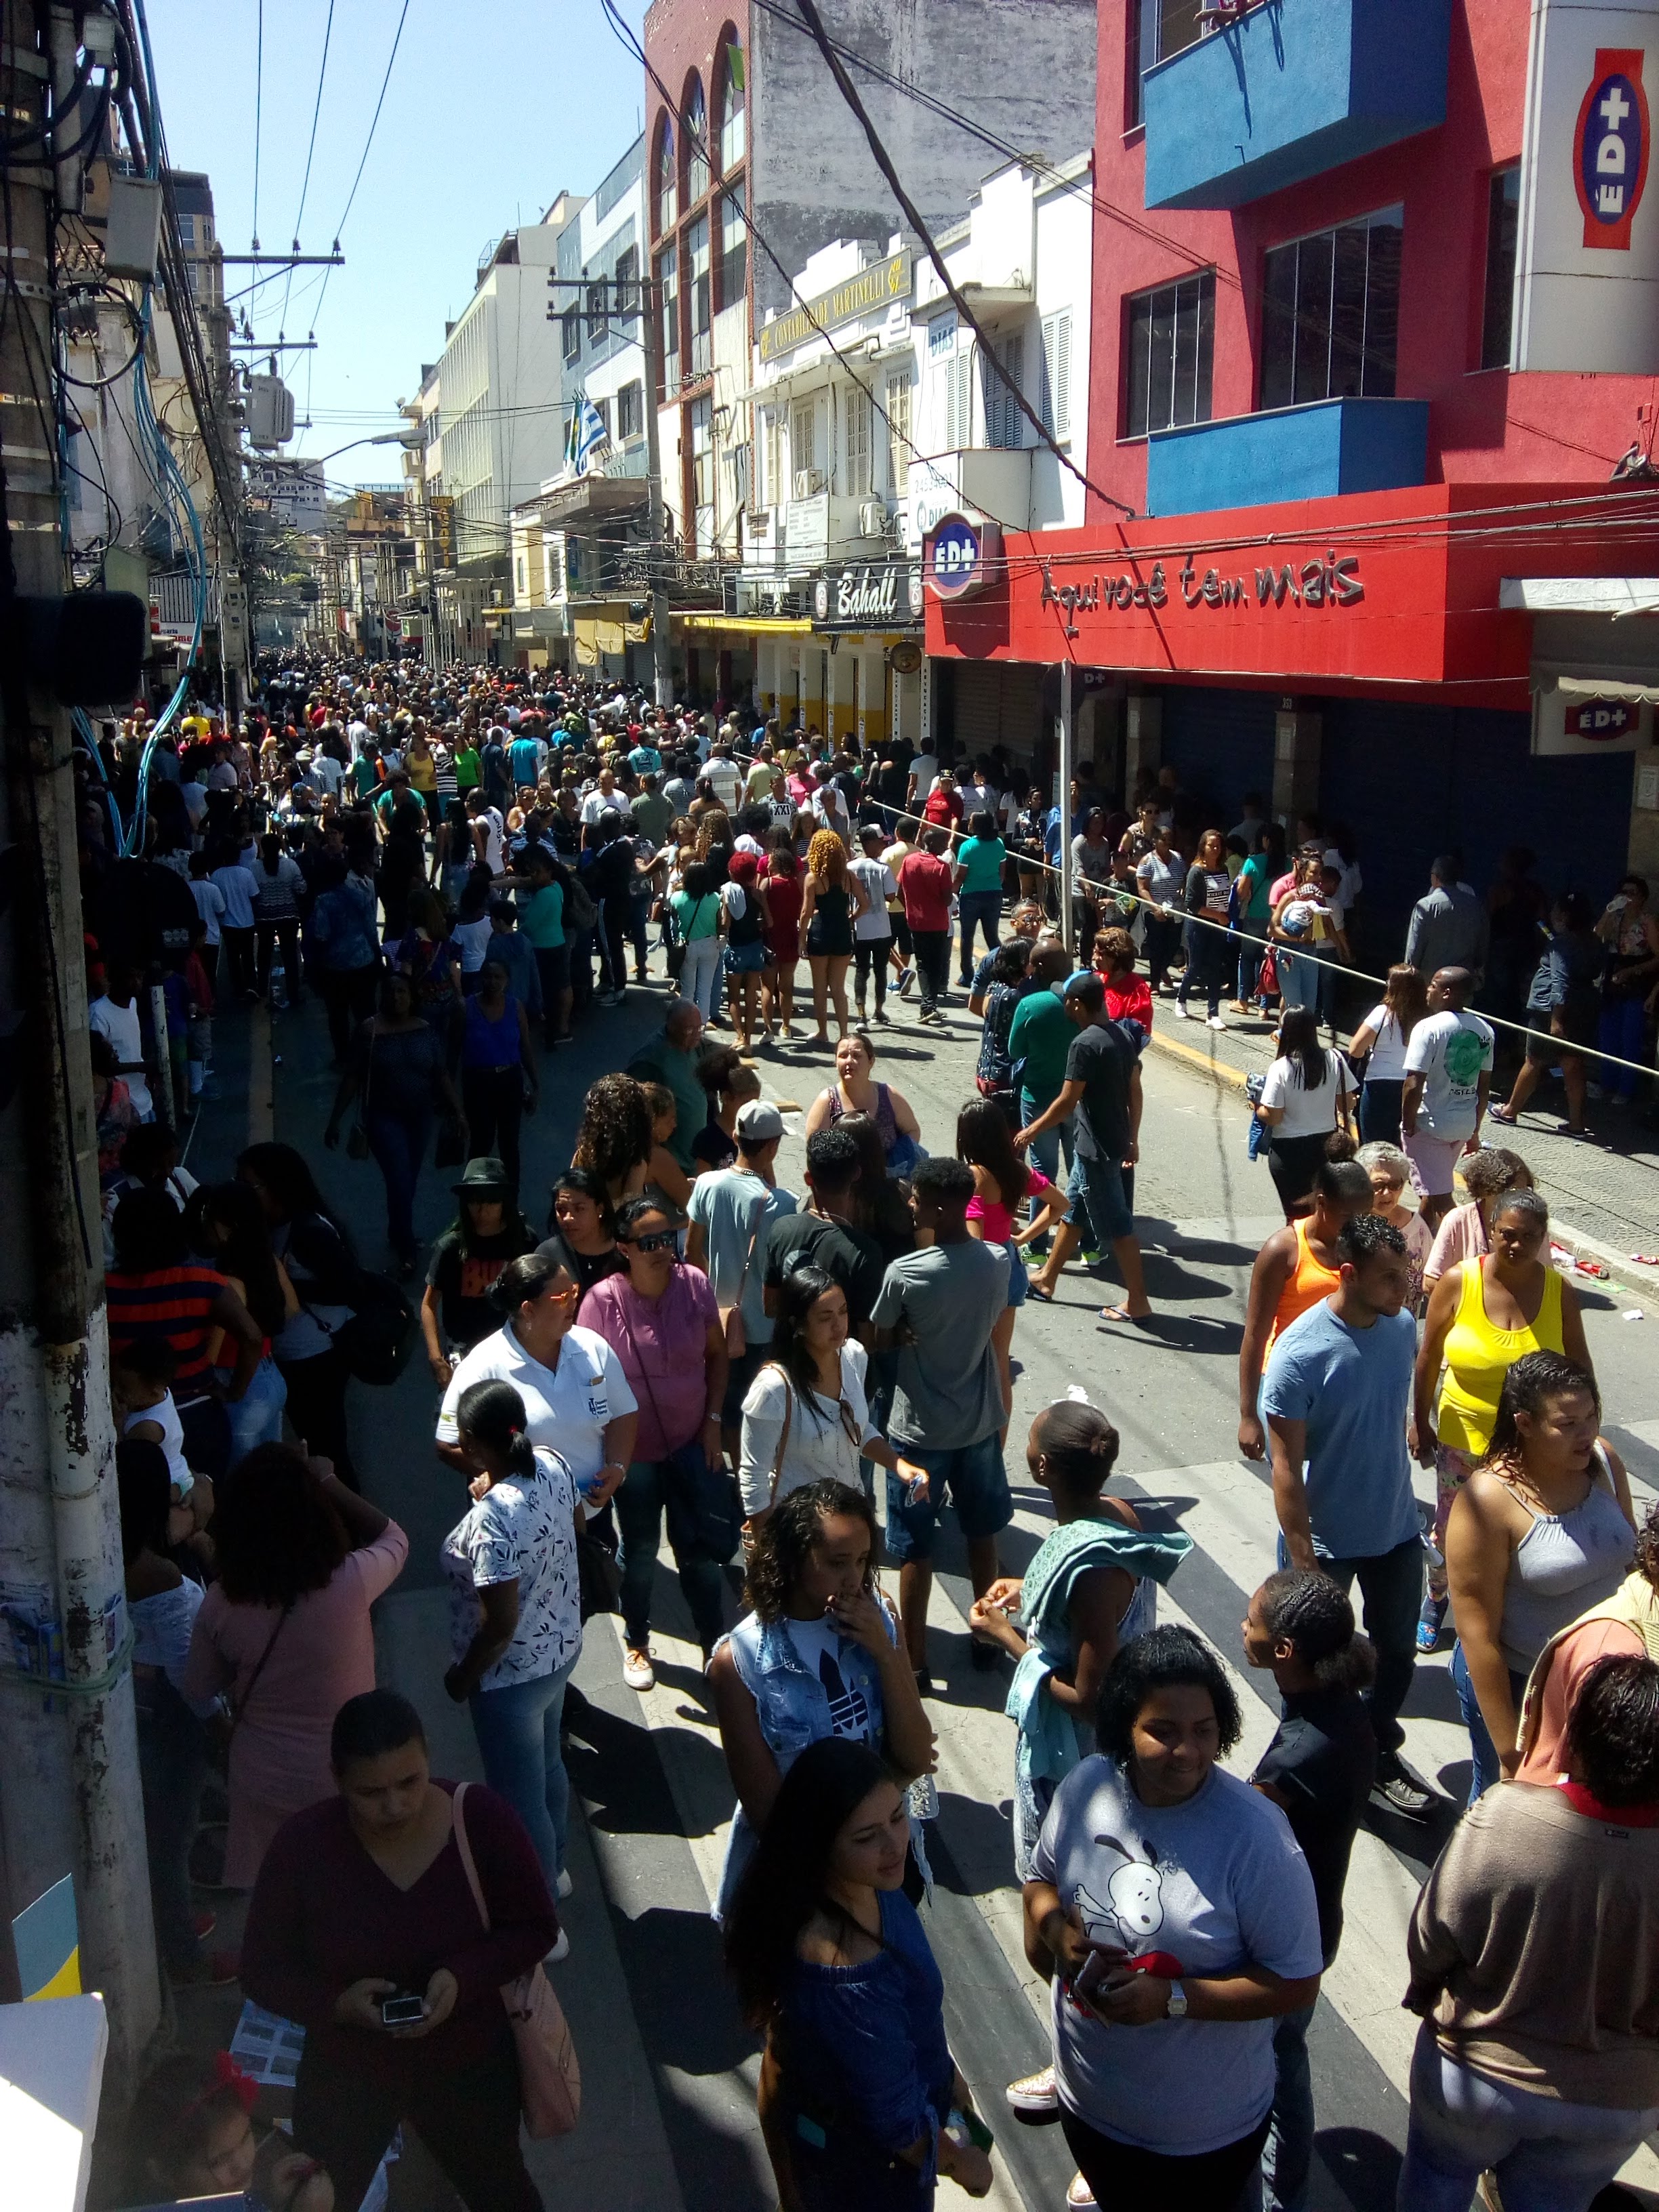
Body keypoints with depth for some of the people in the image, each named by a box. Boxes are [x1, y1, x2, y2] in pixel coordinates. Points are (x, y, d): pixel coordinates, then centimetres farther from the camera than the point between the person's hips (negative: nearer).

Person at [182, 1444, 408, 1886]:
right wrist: (329, 1482, 4)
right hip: (345, 1780, -2)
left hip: (263, 1781, 2)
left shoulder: (221, 1605, -17)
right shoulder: (351, 1583, -25)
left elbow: (198, 1688, 1)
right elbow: (393, 1539, -1)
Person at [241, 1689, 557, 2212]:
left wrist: (465, 1977, -28)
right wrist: (336, 2003, -29)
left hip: (469, 2064, 1)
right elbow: (261, 1970, -11)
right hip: (345, 2072, 0)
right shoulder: (302, 1843, -23)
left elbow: (536, 1927, -11)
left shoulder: (482, 1817, -23)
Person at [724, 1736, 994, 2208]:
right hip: (865, 2164, -6)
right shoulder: (844, 1980, -43)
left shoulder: (874, 1888, -18)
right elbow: (896, 2121, -28)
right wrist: (960, 2161, -11)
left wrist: (947, 2073, 15)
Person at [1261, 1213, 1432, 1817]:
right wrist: (1303, 1563, -19)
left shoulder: (1403, 1326, -8)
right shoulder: (1301, 1353, -27)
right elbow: (1286, 1466, -22)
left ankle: (1380, 1753, 46)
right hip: (1327, 1541, -6)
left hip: (1396, 1529, 6)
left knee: (1397, 1651, 22)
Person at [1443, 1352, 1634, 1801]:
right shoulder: (1488, 1500, -26)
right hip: (1516, 1683, -5)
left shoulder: (1604, 1462, -8)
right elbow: (1477, 1634, -22)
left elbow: (1630, 1564, 8)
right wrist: (1508, 1749, -19)